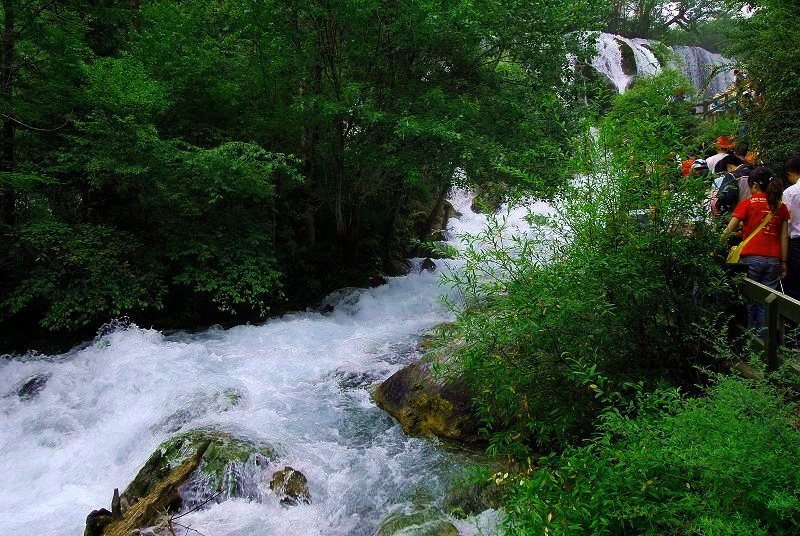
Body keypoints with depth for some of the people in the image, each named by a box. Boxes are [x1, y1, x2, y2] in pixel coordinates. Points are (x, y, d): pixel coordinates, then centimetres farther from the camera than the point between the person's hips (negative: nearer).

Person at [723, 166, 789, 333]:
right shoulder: (781, 206, 11)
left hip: (751, 258, -3)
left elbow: (729, 230, -1)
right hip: (773, 260, 3)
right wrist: (783, 262, 12)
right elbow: (784, 237, 9)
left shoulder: (748, 203, 0)